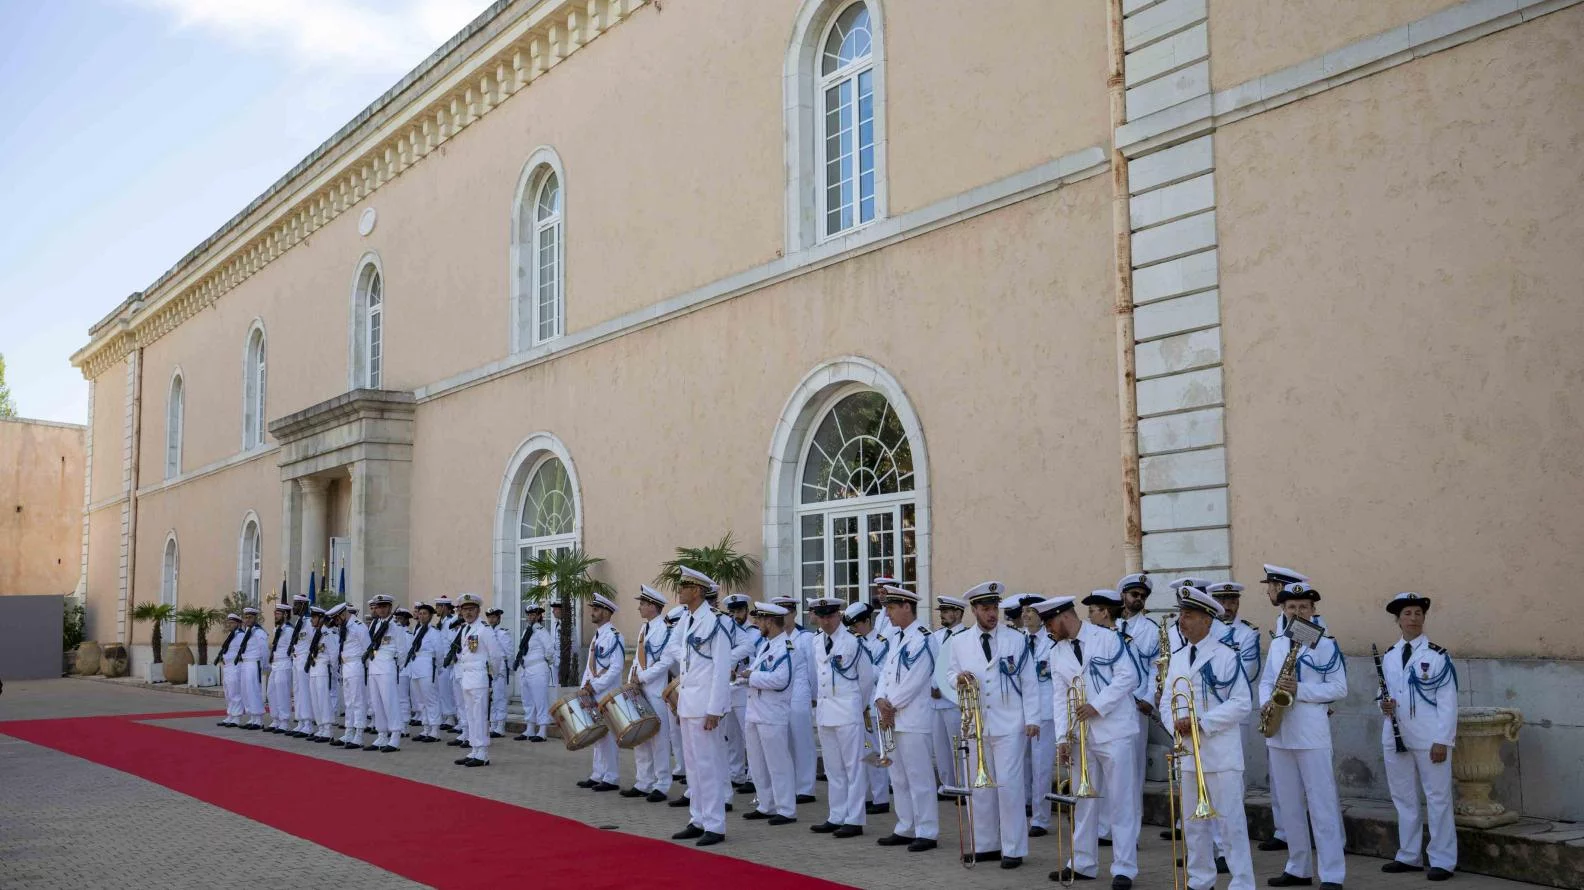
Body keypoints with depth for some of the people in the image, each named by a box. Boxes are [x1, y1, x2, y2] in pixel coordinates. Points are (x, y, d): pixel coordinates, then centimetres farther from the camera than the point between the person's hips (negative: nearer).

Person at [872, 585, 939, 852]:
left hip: (913, 719, -9)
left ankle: (927, 832, 3)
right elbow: (885, 672, 12)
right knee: (899, 778, 14)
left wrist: (891, 706, -11)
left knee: (919, 777, -3)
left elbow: (914, 681, -18)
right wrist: (880, 700, -5)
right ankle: (905, 829, 23)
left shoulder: (923, 639, -12)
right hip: (892, 718, 9)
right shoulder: (897, 637, 16)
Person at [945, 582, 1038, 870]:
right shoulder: (959, 642, 6)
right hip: (974, 725, 3)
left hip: (1009, 724, -3)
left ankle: (1013, 849, 4)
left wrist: (1032, 719, -5)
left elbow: (1029, 682, 1)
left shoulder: (1016, 640, 1)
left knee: (1009, 785, -5)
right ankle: (985, 844, 20)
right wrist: (959, 679, -10)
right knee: (979, 785, 8)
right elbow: (950, 674, 14)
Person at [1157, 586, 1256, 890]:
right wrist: (1175, 723, -7)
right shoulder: (1177, 657, 13)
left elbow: (1242, 703, -12)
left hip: (1221, 753, -6)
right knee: (1193, 823, 13)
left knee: (1230, 822, -4)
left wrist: (1202, 722, -18)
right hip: (1187, 752, 6)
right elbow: (1166, 700, 14)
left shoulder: (1226, 656, -7)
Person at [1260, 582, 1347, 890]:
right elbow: (1265, 681, 16)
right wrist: (1266, 701, -6)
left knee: (1322, 805, -5)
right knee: (1289, 805, 12)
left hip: (1311, 734, -6)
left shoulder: (1326, 645, -4)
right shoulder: (1276, 645, 13)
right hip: (1279, 735, 6)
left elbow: (1339, 688, -8)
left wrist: (1299, 690, -18)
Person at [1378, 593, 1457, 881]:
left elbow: (1448, 701, -9)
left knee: (1438, 798, 1)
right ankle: (1409, 856, 24)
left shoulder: (1437, 655, -6)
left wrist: (1442, 740, -14)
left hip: (1429, 739, -5)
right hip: (1395, 738, 5)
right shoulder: (1389, 656, 9)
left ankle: (1442, 860, 9)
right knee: (1403, 798, 13)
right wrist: (1384, 705, -4)